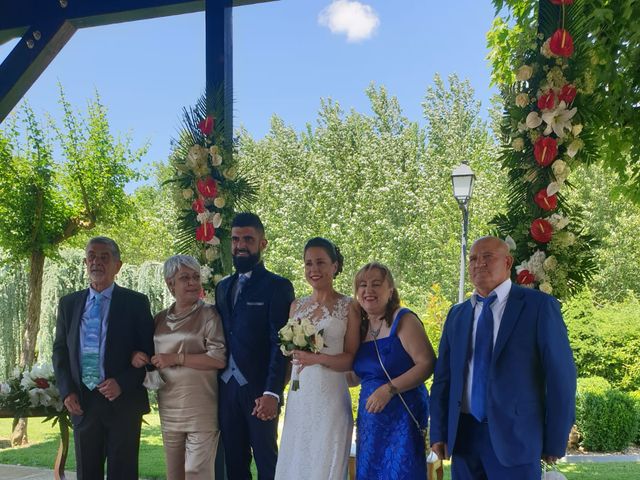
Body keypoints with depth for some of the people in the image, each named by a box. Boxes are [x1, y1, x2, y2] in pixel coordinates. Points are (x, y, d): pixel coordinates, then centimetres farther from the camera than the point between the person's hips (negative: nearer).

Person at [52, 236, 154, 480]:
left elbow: (148, 352, -3)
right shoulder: (68, 303, 10)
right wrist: (67, 391, 0)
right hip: (82, 402, 3)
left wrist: (122, 384, -15)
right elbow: (60, 350, 13)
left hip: (123, 402, -3)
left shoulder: (136, 303, -2)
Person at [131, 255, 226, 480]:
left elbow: (220, 358, -15)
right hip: (169, 409, 6)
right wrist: (137, 355, 3)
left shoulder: (209, 314, -4)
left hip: (201, 409, -6)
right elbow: (151, 354, 27)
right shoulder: (160, 319, 13)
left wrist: (177, 358, -14)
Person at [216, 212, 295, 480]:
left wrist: (272, 393, -20)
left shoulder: (278, 286, -5)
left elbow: (280, 343, -12)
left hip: (259, 391, -6)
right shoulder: (223, 287, 15)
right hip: (226, 388, 6)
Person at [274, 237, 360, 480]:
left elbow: (352, 359, -5)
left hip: (330, 397, -4)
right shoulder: (297, 306, 11)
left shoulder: (348, 306, -2)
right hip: (298, 397, 4)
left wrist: (319, 358, -18)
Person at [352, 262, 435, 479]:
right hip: (369, 420, 6)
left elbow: (427, 364, -17)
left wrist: (389, 389, -23)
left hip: (401, 415, -6)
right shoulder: (361, 326, 10)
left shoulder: (403, 319, -9)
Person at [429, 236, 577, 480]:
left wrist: (555, 442, -6)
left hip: (515, 437, -4)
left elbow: (561, 376, -5)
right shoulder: (457, 314, 10)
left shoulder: (539, 305, -4)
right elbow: (443, 377, 10)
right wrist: (439, 433, 4)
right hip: (464, 435, 4)